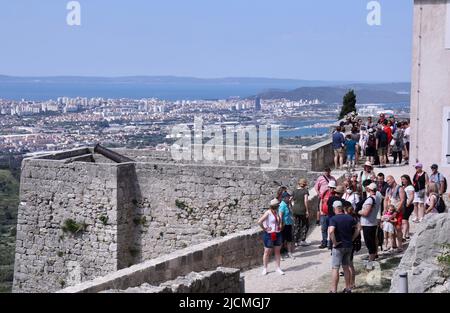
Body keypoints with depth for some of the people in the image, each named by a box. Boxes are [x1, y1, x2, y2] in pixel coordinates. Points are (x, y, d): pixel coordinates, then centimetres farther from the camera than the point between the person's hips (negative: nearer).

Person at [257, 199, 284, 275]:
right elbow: (259, 222, -23)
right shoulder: (268, 213, -15)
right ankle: (265, 268, 12)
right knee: (267, 252, 2)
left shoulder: (276, 212, 7)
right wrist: (264, 229, -15)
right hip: (269, 235, -7)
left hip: (277, 234, 7)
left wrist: (279, 226, 13)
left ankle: (278, 268, 16)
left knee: (277, 251, 9)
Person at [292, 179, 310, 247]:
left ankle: (296, 240, 13)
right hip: (303, 210, -5)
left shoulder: (295, 191, 6)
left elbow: (293, 200, 5)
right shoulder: (305, 191, -9)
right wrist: (307, 211, -13)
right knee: (305, 225, 10)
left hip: (295, 210, 5)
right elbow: (305, 201, -16)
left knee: (296, 226, 11)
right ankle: (302, 240, 5)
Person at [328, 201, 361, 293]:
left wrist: (334, 242, -19)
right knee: (346, 267, 17)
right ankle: (348, 288, 23)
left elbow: (331, 231, -30)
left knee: (335, 268, -1)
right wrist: (352, 239, 10)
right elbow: (358, 228, 10)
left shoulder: (334, 219, -15)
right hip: (349, 246, 6)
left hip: (338, 247, -6)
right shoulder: (350, 218, 3)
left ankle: (334, 290, -1)